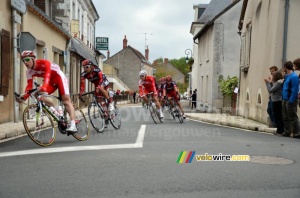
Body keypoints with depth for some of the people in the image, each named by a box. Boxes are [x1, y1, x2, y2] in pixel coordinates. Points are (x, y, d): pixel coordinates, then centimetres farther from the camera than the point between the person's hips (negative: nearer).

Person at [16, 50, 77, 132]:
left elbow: (47, 75, -45)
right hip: (51, 82, 6)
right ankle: (57, 113, -6)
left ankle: (73, 125, -30)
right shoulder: (29, 72, -11)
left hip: (60, 78, -6)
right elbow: (29, 86, -14)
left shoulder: (44, 63, -29)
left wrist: (44, 87, -63)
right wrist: (23, 97, -30)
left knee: (66, 100, -19)